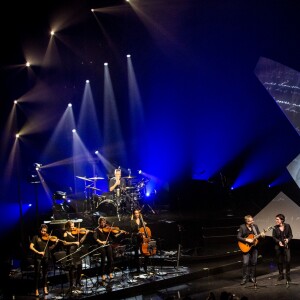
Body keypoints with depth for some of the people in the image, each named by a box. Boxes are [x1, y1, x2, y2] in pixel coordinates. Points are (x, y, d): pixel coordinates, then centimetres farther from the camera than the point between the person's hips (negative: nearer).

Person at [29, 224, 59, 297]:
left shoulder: (48, 238, 7)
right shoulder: (36, 237, -1)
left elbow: (50, 248, 7)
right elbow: (31, 247, -9)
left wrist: (55, 244, -10)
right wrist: (38, 252, -20)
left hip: (46, 257, 3)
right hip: (38, 258, -3)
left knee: (45, 273, 12)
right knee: (37, 273, -2)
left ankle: (45, 288, 22)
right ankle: (36, 290, 5)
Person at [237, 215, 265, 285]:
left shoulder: (255, 226, 3)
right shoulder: (242, 227, -10)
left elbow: (258, 234, 11)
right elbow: (238, 237, -12)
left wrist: (261, 235, -12)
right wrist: (247, 240, -22)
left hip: (254, 247, 4)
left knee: (254, 262, 7)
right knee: (245, 263, -10)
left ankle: (252, 277, 18)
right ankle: (244, 278, -2)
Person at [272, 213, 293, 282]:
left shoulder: (287, 226, -3)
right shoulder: (275, 228, -2)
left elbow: (291, 235, 2)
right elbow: (273, 237, -1)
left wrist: (288, 239, -18)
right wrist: (278, 241, -17)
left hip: (286, 246, -1)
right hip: (278, 247, 1)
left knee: (288, 260, -7)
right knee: (279, 261, 6)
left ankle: (288, 275, 9)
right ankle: (281, 275, 21)